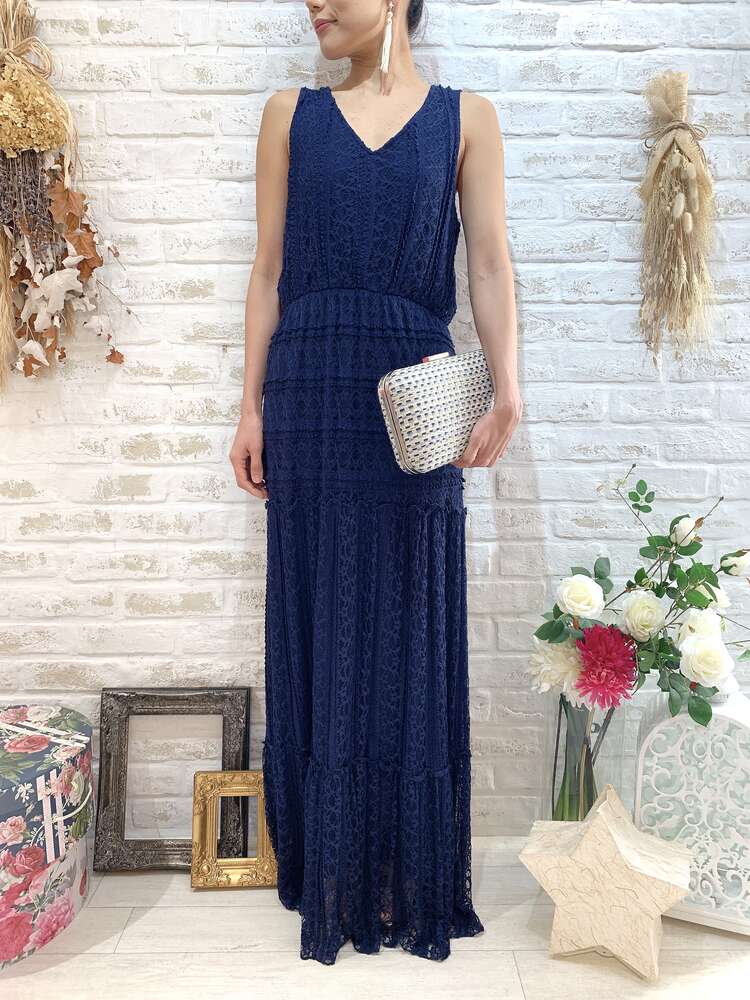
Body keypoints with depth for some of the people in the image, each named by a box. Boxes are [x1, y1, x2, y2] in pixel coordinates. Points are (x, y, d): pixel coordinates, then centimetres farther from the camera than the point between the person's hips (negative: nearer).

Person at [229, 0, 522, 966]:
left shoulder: (466, 117, 9)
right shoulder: (291, 113, 13)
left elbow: (490, 261, 0)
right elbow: (270, 270, 9)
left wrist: (506, 389, -14)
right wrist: (252, 407, 3)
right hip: (310, 391, 1)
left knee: (410, 624, 4)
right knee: (320, 623, 6)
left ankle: (411, 877, 21)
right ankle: (332, 875, 23)